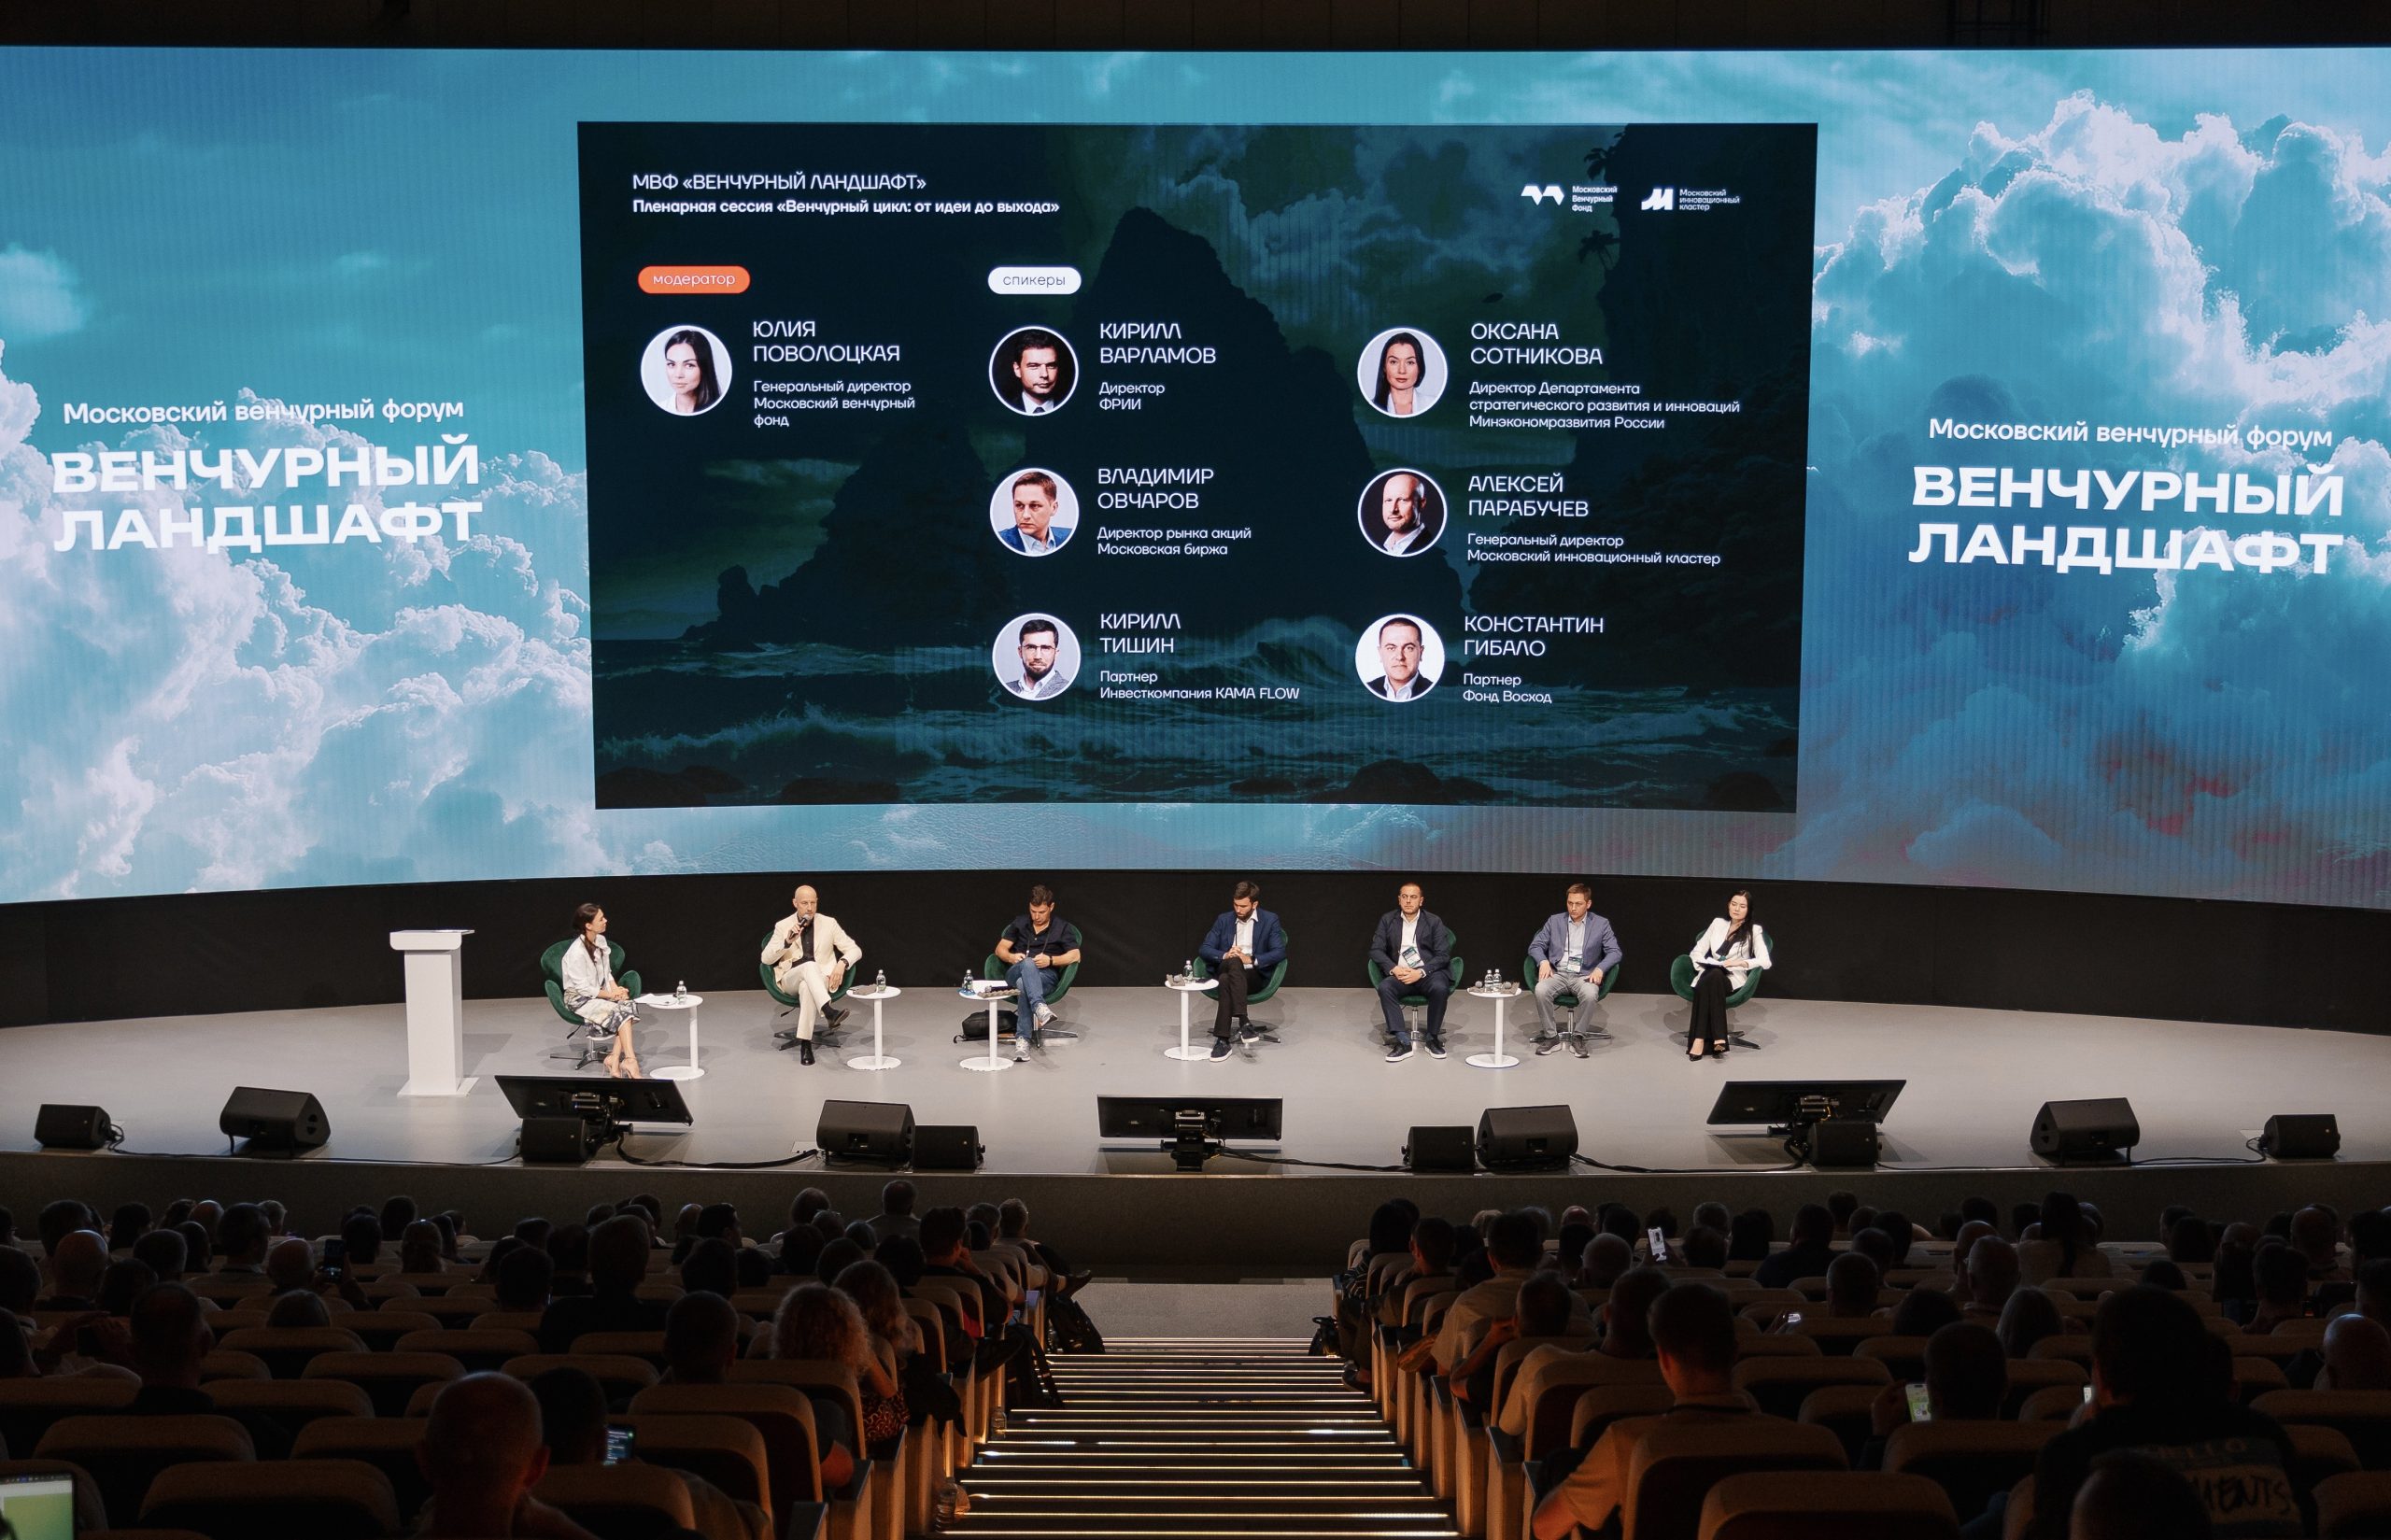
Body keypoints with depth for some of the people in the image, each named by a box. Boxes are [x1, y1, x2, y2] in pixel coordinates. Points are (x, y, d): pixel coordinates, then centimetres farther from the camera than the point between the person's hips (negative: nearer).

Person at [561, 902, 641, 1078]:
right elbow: (583, 988, -19)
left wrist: (615, 988, -6)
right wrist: (610, 994, -15)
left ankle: (615, 1057, -24)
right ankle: (630, 1061, -30)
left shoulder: (601, 941, 2)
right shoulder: (577, 953, -23)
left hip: (599, 993, 7)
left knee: (628, 1006, -21)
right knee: (620, 1013, -27)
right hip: (579, 1000, -7)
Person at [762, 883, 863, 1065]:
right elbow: (765, 959, 0)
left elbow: (855, 950, 7)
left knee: (807, 987, -39)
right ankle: (828, 1010, -52)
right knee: (809, 966, -36)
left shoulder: (829, 924, 6)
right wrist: (787, 941, -15)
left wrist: (842, 963, -15)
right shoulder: (783, 926, 5)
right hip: (790, 980, 0)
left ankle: (805, 1043, -40)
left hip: (820, 980, 0)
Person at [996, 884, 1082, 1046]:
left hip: (1047, 975, -1)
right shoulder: (1020, 923, 19)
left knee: (1024, 984, -39)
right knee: (1028, 963, -38)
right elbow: (1000, 949, 15)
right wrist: (1011, 957, -9)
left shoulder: (1063, 928, 12)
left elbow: (1075, 955, -1)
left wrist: (1050, 960, -17)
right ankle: (1039, 1006, -62)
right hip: (1016, 972, 1)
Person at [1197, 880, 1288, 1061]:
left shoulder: (1270, 920, 6)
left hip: (1253, 975, -2)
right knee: (1234, 962, -37)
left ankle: (1222, 1040, -42)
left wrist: (1251, 959, -15)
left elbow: (1279, 952, -3)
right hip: (1225, 971, 2)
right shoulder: (1224, 920, 14)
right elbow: (1204, 949, 8)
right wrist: (1224, 956, -13)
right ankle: (1243, 1021, -46)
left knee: (1226, 981, -37)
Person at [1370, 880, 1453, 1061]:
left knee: (1440, 988, -34)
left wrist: (1420, 972, -18)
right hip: (1399, 974, 1)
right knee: (1384, 987, -31)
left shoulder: (1434, 922, 4)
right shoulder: (1387, 920, 9)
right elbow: (1376, 950, 4)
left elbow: (1443, 955, -3)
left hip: (1428, 973, -1)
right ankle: (1402, 1041, -32)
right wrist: (1394, 969, -14)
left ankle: (1433, 1038, -15)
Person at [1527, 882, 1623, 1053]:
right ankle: (1551, 1037, -18)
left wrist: (1600, 969, -16)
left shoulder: (1601, 924, 8)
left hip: (1584, 976, -1)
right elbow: (1535, 946, 12)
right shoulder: (1555, 921, 12)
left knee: (1590, 994, -37)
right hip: (1558, 974, 1)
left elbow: (1614, 952, 3)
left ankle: (1578, 1037, -17)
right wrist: (1543, 961, -11)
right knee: (1541, 990, -32)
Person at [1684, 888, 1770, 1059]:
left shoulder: (1754, 931, 7)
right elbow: (1698, 951, 17)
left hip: (1733, 979, -3)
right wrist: (1703, 965, -4)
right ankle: (1717, 1039, -46)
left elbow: (1765, 961, -6)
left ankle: (1699, 1039, -45)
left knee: (1713, 976, -39)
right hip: (1709, 976, 3)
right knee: (1712, 975, -37)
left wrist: (1739, 962, -18)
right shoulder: (1718, 924, 18)